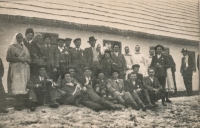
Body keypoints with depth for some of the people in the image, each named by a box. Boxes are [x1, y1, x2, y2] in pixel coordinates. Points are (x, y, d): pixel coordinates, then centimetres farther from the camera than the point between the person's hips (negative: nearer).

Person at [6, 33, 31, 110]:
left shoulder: (24, 47, 21)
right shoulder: (12, 47, 6)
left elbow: (29, 58, 18)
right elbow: (8, 58, -4)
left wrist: (25, 59, -4)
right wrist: (18, 59, -13)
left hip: (24, 70, 4)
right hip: (15, 69, -4)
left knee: (23, 86, -4)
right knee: (17, 86, -13)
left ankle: (21, 103, -1)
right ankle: (18, 104, -12)